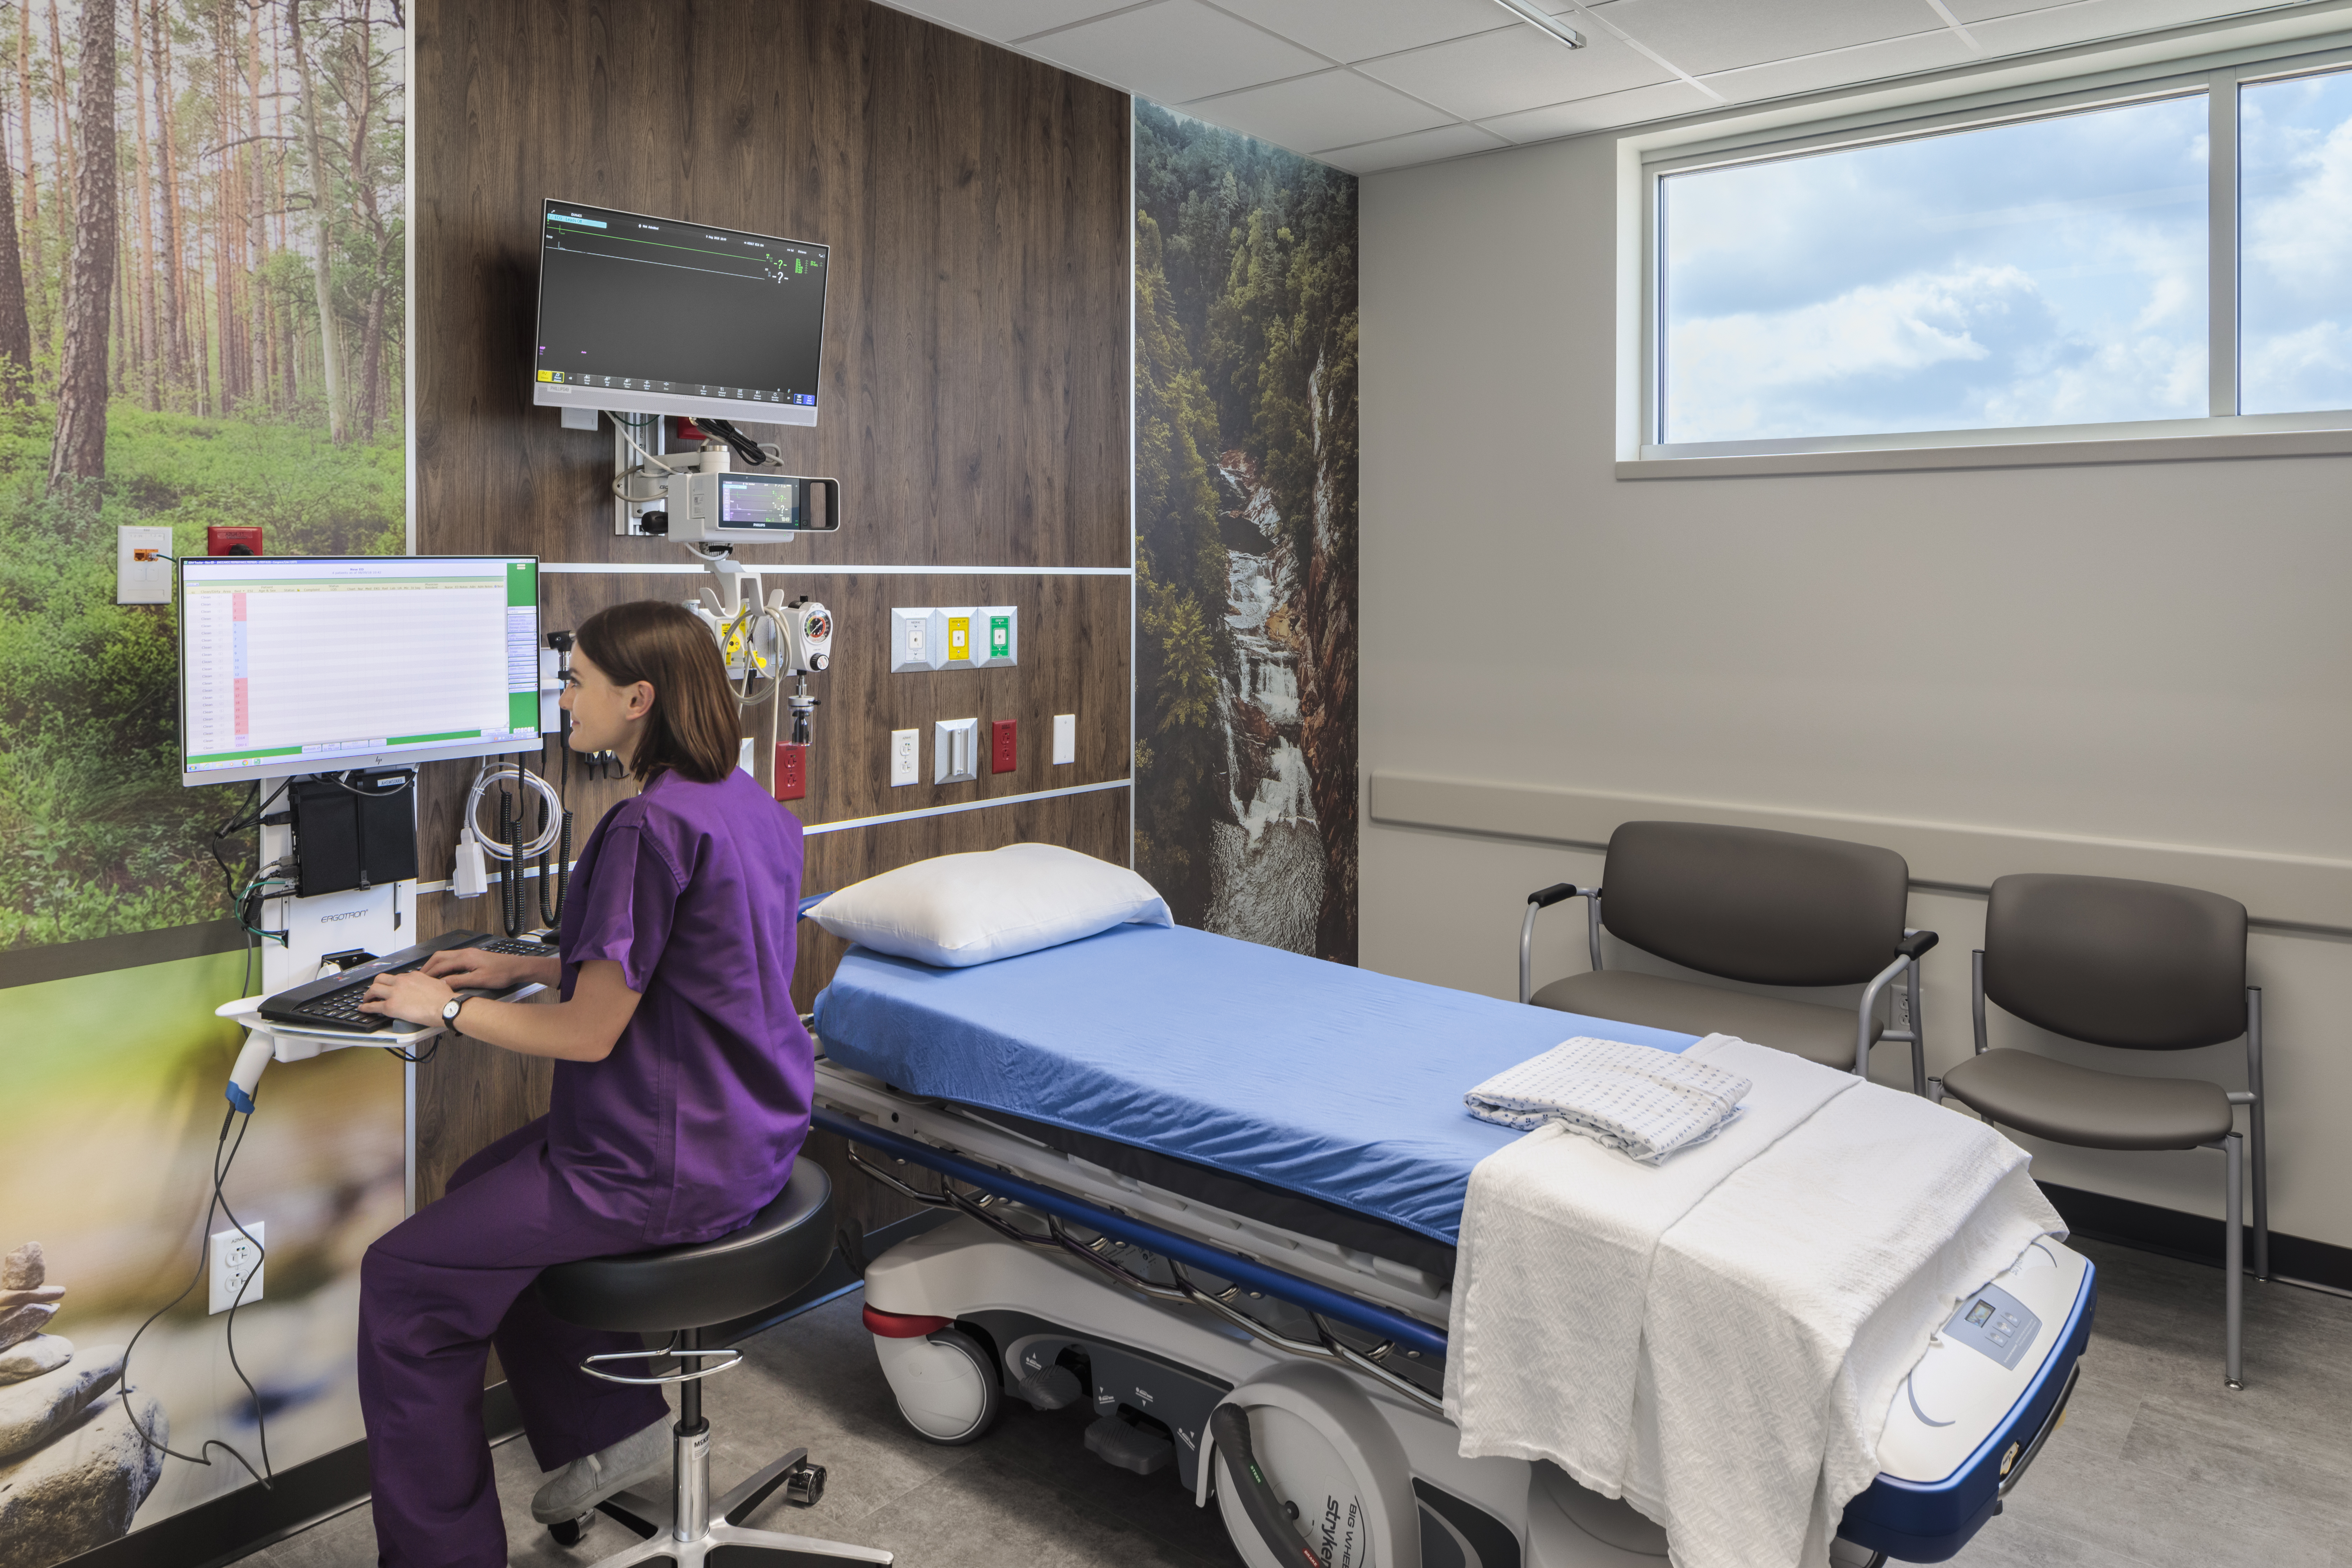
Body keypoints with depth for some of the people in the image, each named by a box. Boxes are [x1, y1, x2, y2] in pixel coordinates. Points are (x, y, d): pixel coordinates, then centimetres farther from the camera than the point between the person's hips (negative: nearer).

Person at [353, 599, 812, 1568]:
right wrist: (523, 969, 14)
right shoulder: (752, 807, 6)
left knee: (403, 1279, 3)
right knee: (483, 1189, 29)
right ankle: (613, 1426, 35)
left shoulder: (652, 826, -24)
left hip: (668, 1169, -10)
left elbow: (590, 1035, -19)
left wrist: (446, 1009, -5)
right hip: (749, 1136, 10)